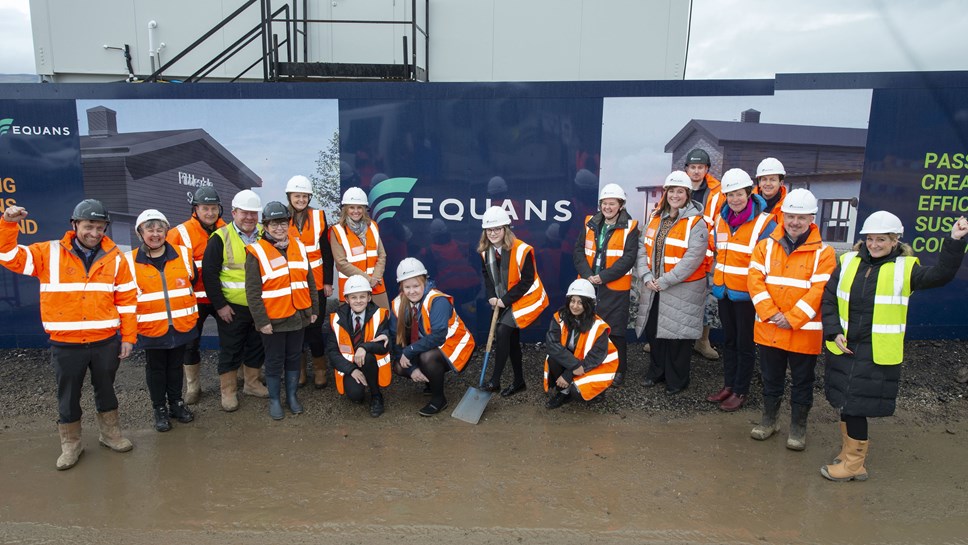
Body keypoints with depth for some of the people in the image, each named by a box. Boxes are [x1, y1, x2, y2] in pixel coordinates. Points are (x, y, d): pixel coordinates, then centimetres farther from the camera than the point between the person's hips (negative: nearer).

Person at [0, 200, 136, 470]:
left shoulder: (114, 257, -1)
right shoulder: (49, 253, -3)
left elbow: (127, 299, 1)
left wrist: (128, 336, -1)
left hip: (106, 341, 1)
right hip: (65, 343, 0)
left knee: (106, 389, 17)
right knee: (68, 395, 12)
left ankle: (110, 434, 36)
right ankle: (70, 444, 30)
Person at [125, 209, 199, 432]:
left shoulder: (183, 254, 0)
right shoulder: (130, 261, -7)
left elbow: (193, 281, 13)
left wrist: (189, 310, 15)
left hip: (182, 324, 2)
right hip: (151, 328, -2)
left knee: (176, 365, 17)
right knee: (156, 368, 12)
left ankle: (176, 402, 34)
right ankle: (159, 408, 27)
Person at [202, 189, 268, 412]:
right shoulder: (221, 238, -10)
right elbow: (209, 273, -11)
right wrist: (219, 305, -12)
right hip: (231, 307, -4)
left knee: (257, 346, 15)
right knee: (230, 350, 6)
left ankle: (252, 383, 33)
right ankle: (228, 391, 20)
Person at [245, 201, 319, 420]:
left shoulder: (299, 247, 5)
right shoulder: (256, 252, -11)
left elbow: (310, 281, 11)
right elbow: (252, 292, -12)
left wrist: (314, 309, 10)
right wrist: (261, 321, -14)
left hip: (298, 316, 4)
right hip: (273, 319, -4)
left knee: (294, 358, 16)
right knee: (274, 361, 9)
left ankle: (292, 396, 32)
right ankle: (274, 400, 26)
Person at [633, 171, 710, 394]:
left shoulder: (696, 223, -10)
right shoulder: (656, 218, 9)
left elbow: (692, 259, -19)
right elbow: (643, 249, 7)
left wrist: (665, 281, -19)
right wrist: (646, 276, -7)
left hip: (682, 290, -6)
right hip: (653, 289, 6)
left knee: (677, 334, 2)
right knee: (653, 330, 14)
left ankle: (677, 379, 20)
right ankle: (656, 371, 34)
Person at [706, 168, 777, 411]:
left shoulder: (764, 223, -14)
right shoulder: (721, 219, 5)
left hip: (747, 295, -6)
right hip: (724, 291, 6)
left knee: (745, 344, 6)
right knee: (729, 340, 17)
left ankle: (741, 392, 19)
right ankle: (728, 385, 29)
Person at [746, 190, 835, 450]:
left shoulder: (823, 252, -6)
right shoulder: (766, 246, 2)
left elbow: (819, 291, -14)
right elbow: (755, 281, -6)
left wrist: (792, 319, -19)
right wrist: (771, 313, -16)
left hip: (804, 332, -2)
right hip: (769, 329, 3)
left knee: (802, 381, 12)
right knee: (771, 377, 17)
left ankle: (798, 426, 28)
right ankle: (768, 419, 34)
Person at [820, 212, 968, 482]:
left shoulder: (905, 268, -3)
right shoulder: (848, 262, 5)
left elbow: (940, 274, -19)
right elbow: (829, 300, 6)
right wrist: (834, 332, -4)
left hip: (878, 355, -4)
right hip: (843, 348, 4)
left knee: (856, 406, -1)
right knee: (845, 402, 14)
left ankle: (854, 464, 15)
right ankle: (851, 449, 34)